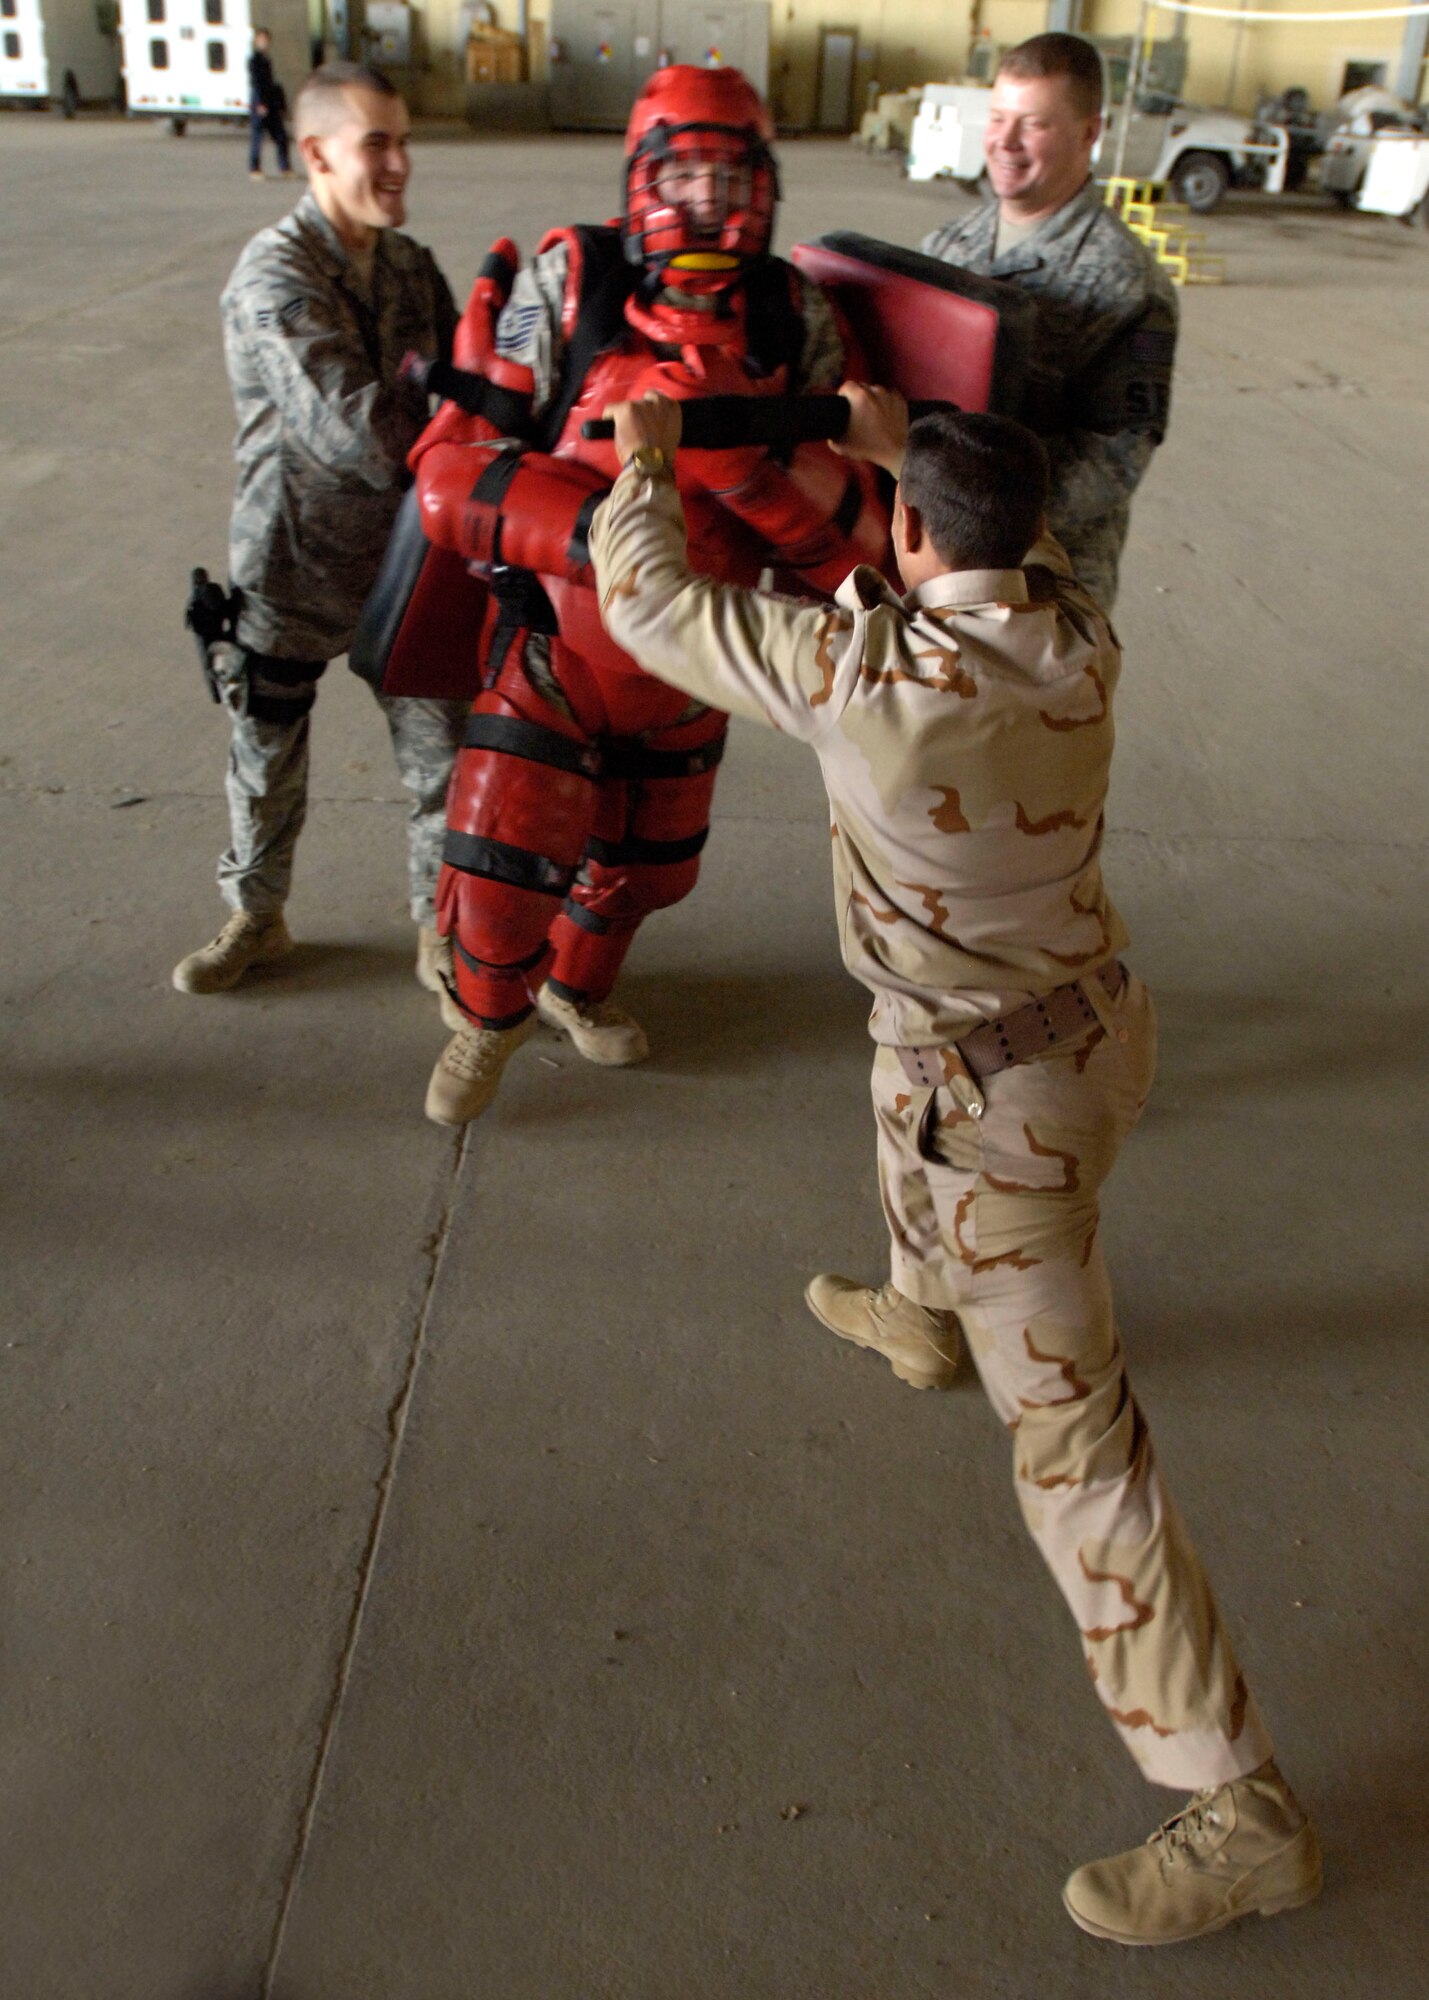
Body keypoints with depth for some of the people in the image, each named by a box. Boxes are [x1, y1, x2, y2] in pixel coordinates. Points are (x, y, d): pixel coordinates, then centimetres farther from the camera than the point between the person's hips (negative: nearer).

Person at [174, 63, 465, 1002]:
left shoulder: (412, 266, 3)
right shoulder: (275, 275, -18)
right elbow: (352, 429, -30)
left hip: (406, 564, 4)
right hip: (292, 569, -4)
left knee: (445, 760, 5)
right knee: (267, 762, 14)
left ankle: (441, 933, 26)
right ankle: (257, 918, 39)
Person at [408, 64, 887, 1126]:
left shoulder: (798, 319, -10)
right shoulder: (568, 286, -16)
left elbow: (858, 537, -15)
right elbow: (452, 471, -19)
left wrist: (746, 452, -33)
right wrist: (591, 531, -34)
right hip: (555, 641, -3)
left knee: (647, 865, 22)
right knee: (503, 864, -3)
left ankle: (576, 986, 54)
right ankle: (490, 1012, 32)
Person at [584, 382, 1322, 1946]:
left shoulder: (864, 671, -26)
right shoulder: (1079, 639, -8)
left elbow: (649, 610, -10)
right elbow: (1015, 532, 19)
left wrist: (641, 465, 8)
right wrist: (905, 442, 30)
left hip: (1004, 1105, -8)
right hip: (1095, 1020, 9)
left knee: (1075, 1449, -1)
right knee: (910, 1101, 40)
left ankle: (1241, 1814, 11)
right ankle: (921, 1318, 71)